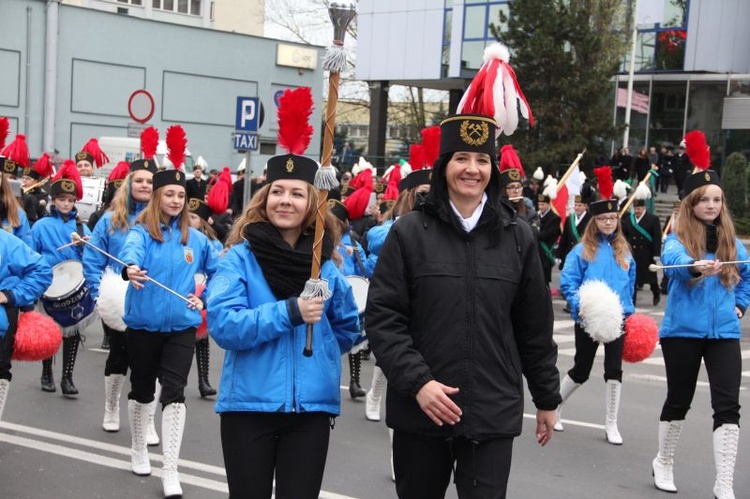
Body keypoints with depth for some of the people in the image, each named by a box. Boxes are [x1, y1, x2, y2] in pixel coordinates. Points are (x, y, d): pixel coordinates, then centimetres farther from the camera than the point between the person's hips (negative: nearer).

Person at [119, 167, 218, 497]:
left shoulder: (196, 239, 4)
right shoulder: (142, 232, -7)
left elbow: (217, 271, 18)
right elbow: (131, 251, -30)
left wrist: (206, 299, 3)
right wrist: (131, 268, -53)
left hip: (181, 325, 1)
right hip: (143, 324, -1)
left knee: (174, 392, -8)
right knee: (142, 390, 13)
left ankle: (170, 470, -5)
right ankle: (138, 450, 36)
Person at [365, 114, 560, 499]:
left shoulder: (517, 236, 4)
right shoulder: (409, 232, -2)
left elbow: (535, 326, 9)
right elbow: (382, 317, -5)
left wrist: (546, 398, 13)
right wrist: (417, 381, -15)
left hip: (494, 413, 1)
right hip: (420, 409, 0)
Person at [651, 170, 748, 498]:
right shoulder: (677, 239, -6)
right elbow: (675, 260, -31)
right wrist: (696, 266, -52)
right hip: (683, 331, -3)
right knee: (679, 400, 11)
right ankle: (664, 463, 34)